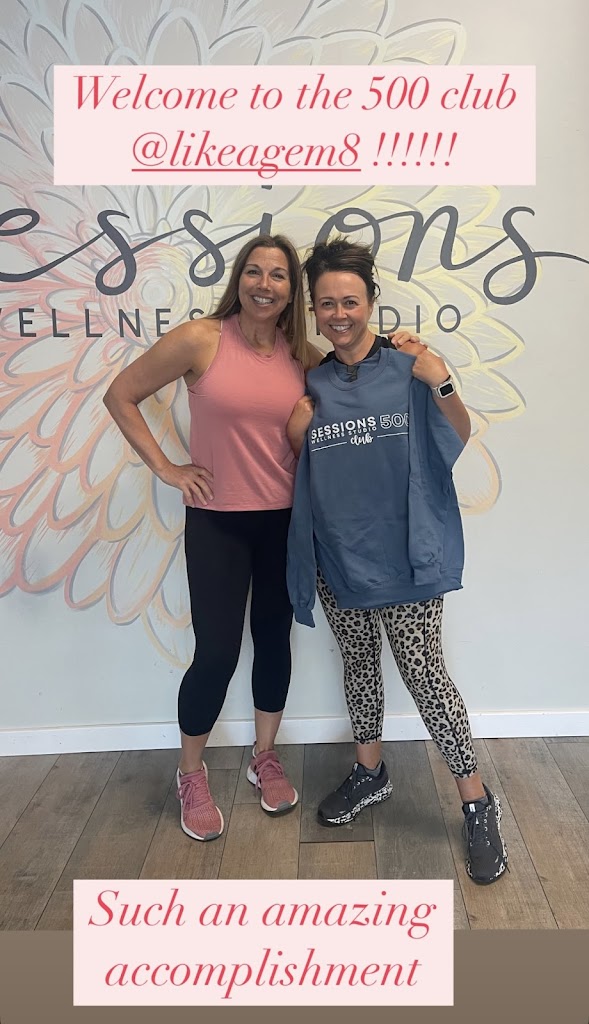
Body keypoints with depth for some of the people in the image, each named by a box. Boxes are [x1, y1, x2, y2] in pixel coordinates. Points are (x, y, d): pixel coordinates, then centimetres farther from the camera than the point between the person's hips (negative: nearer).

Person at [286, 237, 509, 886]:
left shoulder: (406, 367, -5)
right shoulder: (310, 383, 6)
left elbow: (459, 438, -8)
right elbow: (299, 465, 12)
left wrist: (442, 385, -25)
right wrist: (295, 433, -8)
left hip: (402, 552, -4)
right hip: (337, 556, 4)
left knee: (421, 670, -3)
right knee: (358, 663, 17)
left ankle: (477, 801, 14)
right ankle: (369, 772, 38)